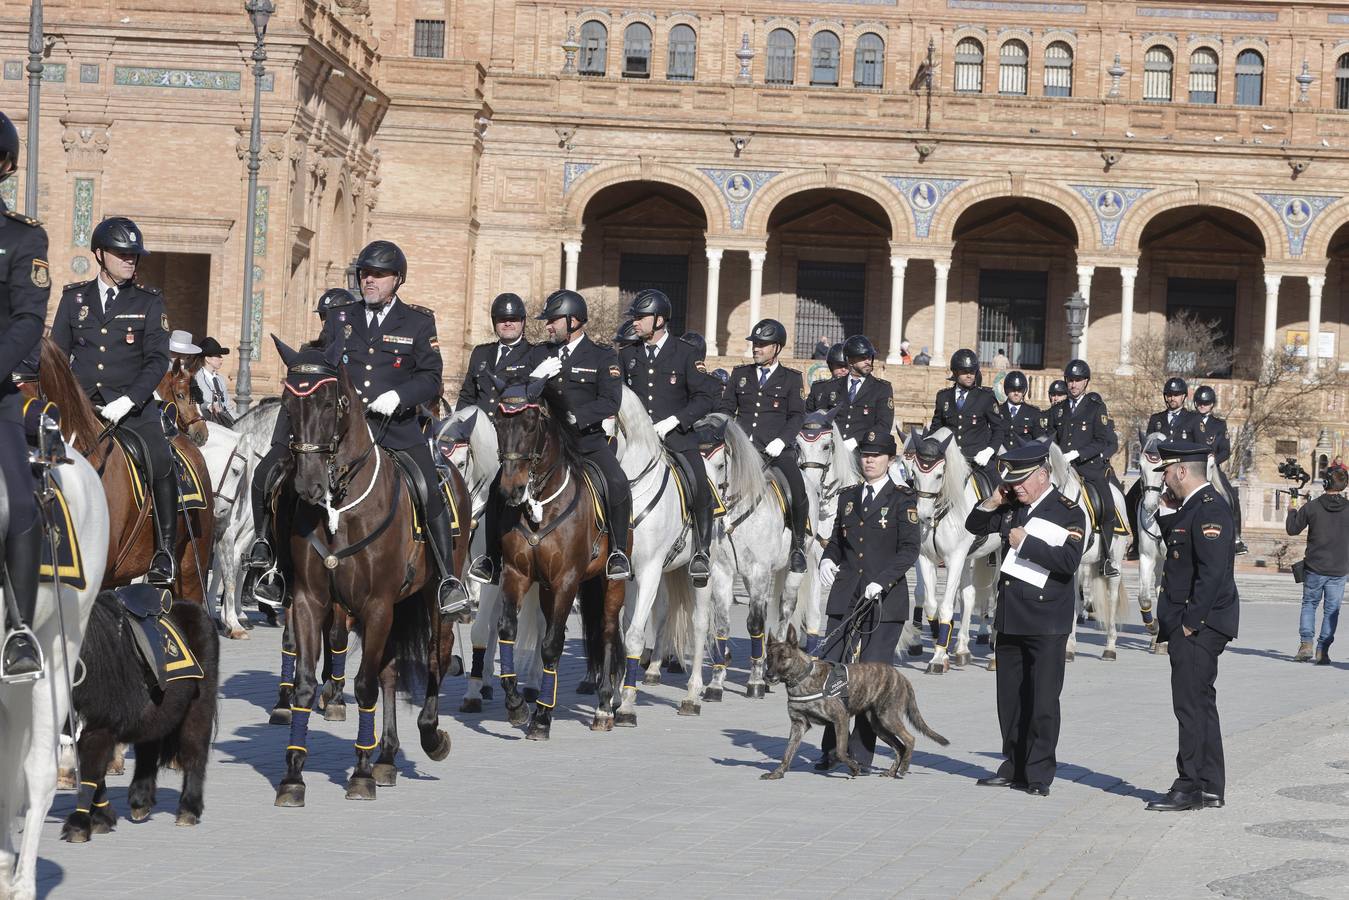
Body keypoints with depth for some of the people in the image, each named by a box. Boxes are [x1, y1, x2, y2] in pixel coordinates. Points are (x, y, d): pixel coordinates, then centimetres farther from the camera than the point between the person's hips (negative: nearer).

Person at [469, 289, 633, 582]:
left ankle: (618, 553, -14)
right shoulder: (542, 354, 15)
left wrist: (573, 417, -21)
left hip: (588, 440, -3)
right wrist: (535, 376, -10)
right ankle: (493, 558, 1)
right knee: (500, 485, -11)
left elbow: (610, 402, -9)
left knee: (617, 483, -29)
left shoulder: (603, 356, 3)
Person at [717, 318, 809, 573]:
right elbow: (725, 408, 17)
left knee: (797, 491, -22)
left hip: (776, 449, -3)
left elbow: (797, 415, 3)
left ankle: (798, 545, -5)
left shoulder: (791, 379, 10)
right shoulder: (740, 374, 18)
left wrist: (781, 440, -13)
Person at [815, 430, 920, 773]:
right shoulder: (848, 496, 14)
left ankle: (860, 755, 3)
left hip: (885, 600, -4)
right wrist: (827, 559, -2)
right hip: (845, 597, 5)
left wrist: (882, 581, -19)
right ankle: (831, 750, 15)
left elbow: (910, 549, -7)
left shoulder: (903, 499, -1)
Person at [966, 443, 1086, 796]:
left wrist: (1026, 542, -18)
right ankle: (1014, 767, 20)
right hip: (1009, 618, 7)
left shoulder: (1068, 512, -7)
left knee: (1043, 700, -3)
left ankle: (1039, 775, 2)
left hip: (1046, 623, -7)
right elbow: (974, 527, 21)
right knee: (1010, 698, 11)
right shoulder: (1012, 508, 11)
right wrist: (991, 503, 3)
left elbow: (1068, 560, -20)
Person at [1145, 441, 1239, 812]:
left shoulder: (1209, 508, -17)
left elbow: (1212, 571, -22)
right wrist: (1166, 512, 9)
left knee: (1192, 705, -7)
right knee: (1200, 704, 14)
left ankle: (1190, 787, -4)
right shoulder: (1192, 506, 15)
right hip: (1191, 625, 11)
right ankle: (1210, 787, 20)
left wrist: (1191, 622, -21)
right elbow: (1176, 546, 22)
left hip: (1199, 627, -11)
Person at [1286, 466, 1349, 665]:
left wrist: (1292, 510, 20)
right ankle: (1322, 651, 6)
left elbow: (1292, 529, 2)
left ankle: (1306, 644, 3)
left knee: (1309, 604, 16)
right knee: (1331, 610, 9)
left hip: (1314, 568, 0)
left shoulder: (1311, 507, -9)